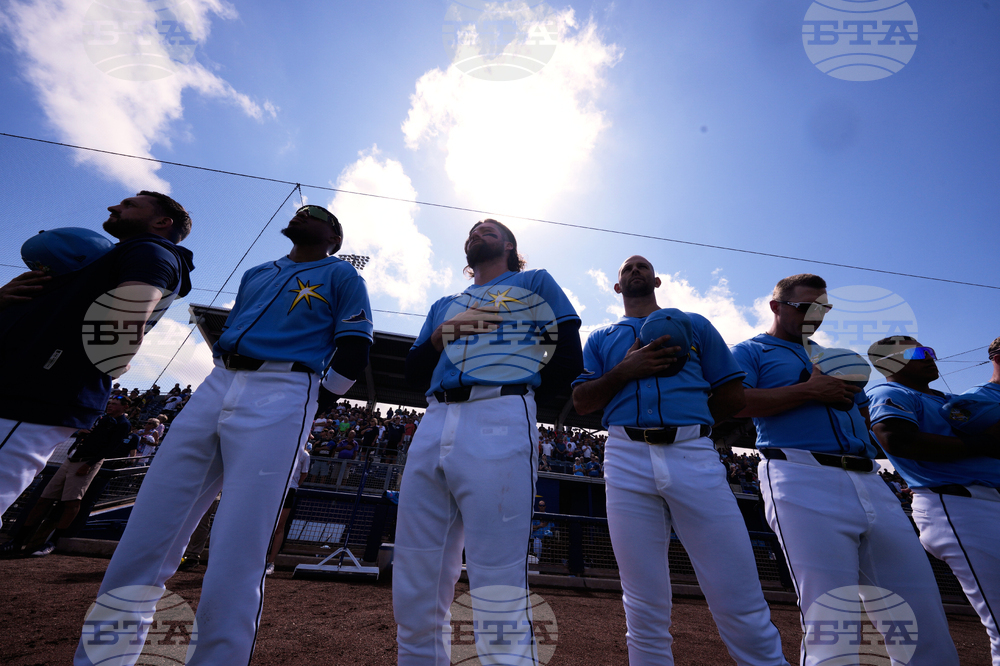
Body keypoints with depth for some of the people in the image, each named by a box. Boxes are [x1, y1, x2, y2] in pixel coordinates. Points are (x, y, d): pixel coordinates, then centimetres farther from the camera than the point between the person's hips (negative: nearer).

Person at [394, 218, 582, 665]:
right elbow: (413, 373, 21)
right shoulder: (444, 306, 31)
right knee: (413, 595, 9)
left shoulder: (535, 284, 18)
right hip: (433, 427, 6)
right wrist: (445, 332, 5)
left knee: (499, 597, -7)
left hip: (500, 426, -5)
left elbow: (569, 361, 9)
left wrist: (512, 382, 7)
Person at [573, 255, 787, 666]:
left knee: (741, 606, -1)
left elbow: (732, 397, 14)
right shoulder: (601, 339, 22)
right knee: (645, 611, 5)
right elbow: (581, 402, 8)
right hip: (627, 461, 1)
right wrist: (625, 371, -4)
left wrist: (686, 417, 9)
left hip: (694, 454, 0)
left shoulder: (694, 324, 20)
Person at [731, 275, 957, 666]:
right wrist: (810, 390, -9)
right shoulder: (751, 351, 9)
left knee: (924, 621, 7)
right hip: (802, 480, -7)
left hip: (869, 483, 7)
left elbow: (867, 413, 31)